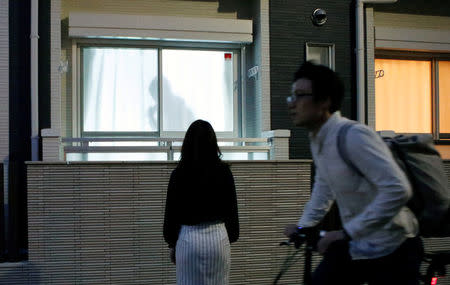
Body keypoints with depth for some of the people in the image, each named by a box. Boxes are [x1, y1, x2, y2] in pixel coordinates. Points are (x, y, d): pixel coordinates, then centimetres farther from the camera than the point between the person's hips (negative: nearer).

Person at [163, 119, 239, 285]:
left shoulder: (179, 173, -5)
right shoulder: (223, 171, -2)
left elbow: (171, 211, 0)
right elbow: (231, 207, 3)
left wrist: (172, 244, 10)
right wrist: (231, 238, 14)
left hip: (188, 238, -1)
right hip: (217, 236, 1)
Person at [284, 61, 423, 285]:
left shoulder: (354, 136, -25)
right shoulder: (317, 139, 3)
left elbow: (398, 190, -32)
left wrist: (347, 232, -29)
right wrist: (304, 225, 10)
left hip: (391, 251, -8)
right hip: (354, 246, 8)